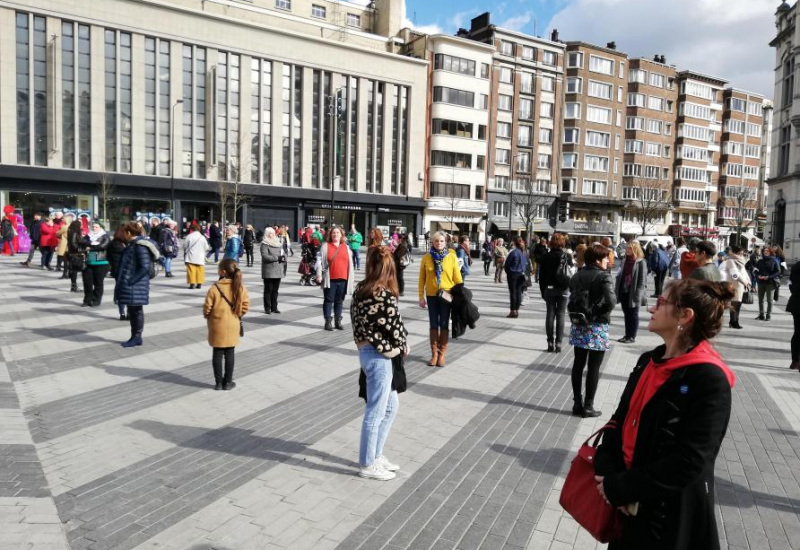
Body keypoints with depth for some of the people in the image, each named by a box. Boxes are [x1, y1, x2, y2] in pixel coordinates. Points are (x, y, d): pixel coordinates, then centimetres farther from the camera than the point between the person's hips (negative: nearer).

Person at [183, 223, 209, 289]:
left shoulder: (189, 236, -6)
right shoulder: (202, 237, 0)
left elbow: (185, 246, 0)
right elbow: (206, 247, 4)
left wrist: (185, 252, 19)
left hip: (191, 257, -2)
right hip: (200, 258, 2)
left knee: (191, 270, 1)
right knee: (200, 271, 7)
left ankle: (192, 283, -2)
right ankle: (199, 283, 6)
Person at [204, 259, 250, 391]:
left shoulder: (215, 288, -14)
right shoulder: (240, 287, -6)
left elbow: (207, 307, -11)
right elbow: (246, 305, -4)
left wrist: (207, 317, 9)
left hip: (217, 326, -2)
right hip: (233, 326, 2)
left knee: (217, 354, 10)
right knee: (229, 354, 11)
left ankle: (219, 382, 16)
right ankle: (228, 382, 18)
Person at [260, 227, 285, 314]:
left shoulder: (278, 243, 18)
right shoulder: (264, 244, -3)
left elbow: (283, 253, 20)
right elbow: (265, 256, -15)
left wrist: (283, 258, -3)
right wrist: (277, 258, -19)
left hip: (278, 270, 6)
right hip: (269, 271, -6)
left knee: (275, 290, 10)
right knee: (268, 290, -1)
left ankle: (274, 307, 17)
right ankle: (267, 308, 5)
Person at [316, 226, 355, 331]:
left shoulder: (346, 247, 11)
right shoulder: (325, 246, 2)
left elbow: (350, 263, 11)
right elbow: (319, 261, -3)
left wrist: (350, 278, 8)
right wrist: (319, 275, -11)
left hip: (343, 279, 3)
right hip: (330, 279, -3)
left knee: (339, 301, 10)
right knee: (329, 300, 2)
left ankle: (338, 321, 19)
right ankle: (328, 322, 7)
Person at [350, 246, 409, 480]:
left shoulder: (360, 290, 4)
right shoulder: (385, 296, -20)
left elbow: (357, 319, 7)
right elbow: (395, 326, -16)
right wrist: (404, 347, 5)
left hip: (366, 351, 9)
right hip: (379, 357, -9)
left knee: (391, 407, 21)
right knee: (376, 412, 5)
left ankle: (375, 455, 32)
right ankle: (368, 465, 20)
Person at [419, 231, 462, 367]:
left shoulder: (451, 256, -4)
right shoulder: (427, 257, -1)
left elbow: (457, 276, -1)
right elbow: (422, 278, 2)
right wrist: (421, 297, 0)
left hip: (446, 295, -1)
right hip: (432, 295, 1)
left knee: (444, 325, 7)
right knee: (433, 325, 9)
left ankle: (442, 354, 17)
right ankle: (434, 353, 18)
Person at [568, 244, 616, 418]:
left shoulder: (577, 276, 6)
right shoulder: (604, 277, -12)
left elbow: (572, 297, 7)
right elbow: (610, 302, -23)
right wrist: (601, 314, -6)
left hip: (578, 325, 6)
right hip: (597, 327, -6)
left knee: (578, 364, 12)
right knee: (593, 367, 3)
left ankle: (577, 403, 18)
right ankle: (588, 406, 9)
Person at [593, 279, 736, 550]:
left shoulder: (709, 380, -20)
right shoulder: (649, 361, 3)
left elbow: (689, 463, -23)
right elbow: (620, 420, 4)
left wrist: (619, 489, -18)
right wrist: (606, 473, -12)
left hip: (672, 515, -6)